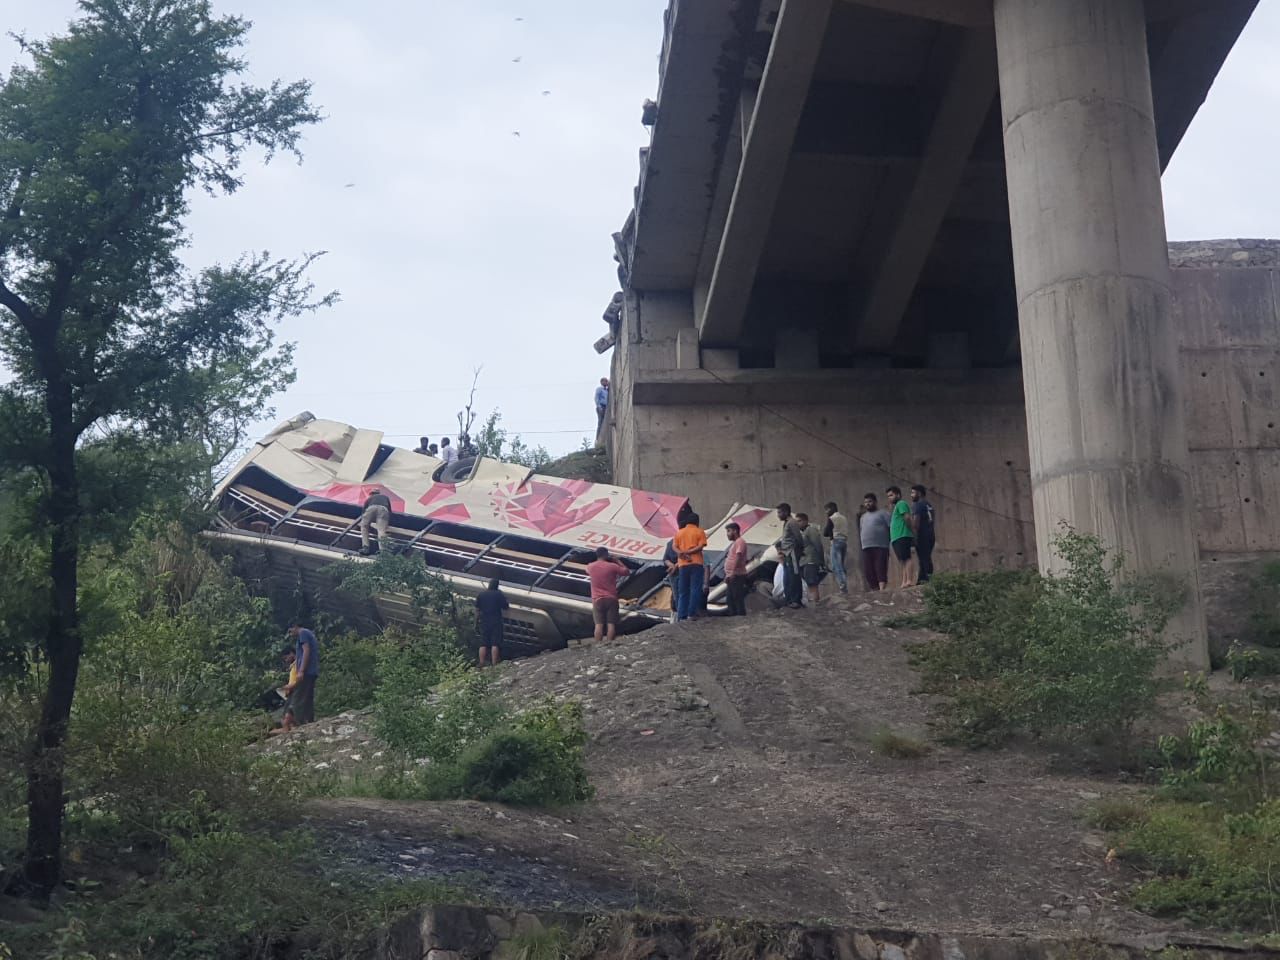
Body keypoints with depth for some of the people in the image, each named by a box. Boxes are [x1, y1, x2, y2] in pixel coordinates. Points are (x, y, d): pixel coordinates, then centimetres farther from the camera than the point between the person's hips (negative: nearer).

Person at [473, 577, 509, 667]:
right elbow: (506, 607, 2)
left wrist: (477, 617, 24)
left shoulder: (481, 594, 2)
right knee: (495, 644, -4)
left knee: (483, 644, 5)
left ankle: (481, 666, 2)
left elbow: (477, 608, 8)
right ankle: (494, 665, -10)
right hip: (496, 622, -2)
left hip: (484, 622, 3)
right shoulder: (500, 595, -5)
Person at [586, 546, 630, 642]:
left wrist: (599, 561, 29)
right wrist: (618, 562, 16)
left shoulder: (590, 566, 1)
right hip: (611, 598, -1)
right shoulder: (613, 566, -6)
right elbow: (627, 572, 7)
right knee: (611, 624, -1)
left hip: (597, 599, 1)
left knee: (599, 624, -3)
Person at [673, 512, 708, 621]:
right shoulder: (699, 532, 2)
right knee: (695, 590, -1)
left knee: (683, 592, 8)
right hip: (696, 563, -4)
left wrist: (681, 553, -13)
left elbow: (675, 547, 2)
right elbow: (700, 547, -10)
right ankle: (691, 614, -9)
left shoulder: (679, 533, 13)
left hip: (683, 564, 4)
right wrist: (687, 552, -12)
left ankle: (681, 616, 3)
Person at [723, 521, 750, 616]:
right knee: (731, 599, 12)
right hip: (731, 577, 10)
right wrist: (727, 575, 20)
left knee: (738, 598, -11)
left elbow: (738, 557, -21)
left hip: (737, 576, -10)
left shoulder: (740, 542, -10)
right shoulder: (733, 543, 23)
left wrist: (732, 573, -28)